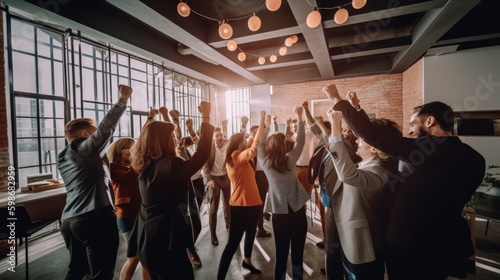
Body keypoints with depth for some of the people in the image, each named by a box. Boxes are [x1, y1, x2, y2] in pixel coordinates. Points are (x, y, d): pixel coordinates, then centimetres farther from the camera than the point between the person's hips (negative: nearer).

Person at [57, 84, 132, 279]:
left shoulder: (64, 158, 18)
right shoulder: (85, 148, -7)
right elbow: (106, 127, -18)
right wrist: (123, 99, -12)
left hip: (69, 220, 9)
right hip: (95, 218, -9)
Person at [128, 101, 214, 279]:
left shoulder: (146, 165, 2)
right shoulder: (171, 165, -23)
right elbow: (202, 154, -20)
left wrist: (170, 121, 22)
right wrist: (206, 118, -16)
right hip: (166, 242, -9)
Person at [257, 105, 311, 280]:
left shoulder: (265, 162, -8)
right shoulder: (290, 160, -11)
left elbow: (260, 144, 6)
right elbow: (300, 142, -3)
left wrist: (266, 125, 12)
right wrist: (299, 118, 2)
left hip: (279, 213, 1)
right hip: (297, 211, -1)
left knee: (281, 253, 14)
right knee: (297, 253, 14)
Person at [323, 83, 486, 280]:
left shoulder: (422, 147, -22)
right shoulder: (475, 159, -1)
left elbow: (372, 135, -26)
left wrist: (338, 101, -19)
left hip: (408, 243, -6)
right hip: (446, 244, 6)